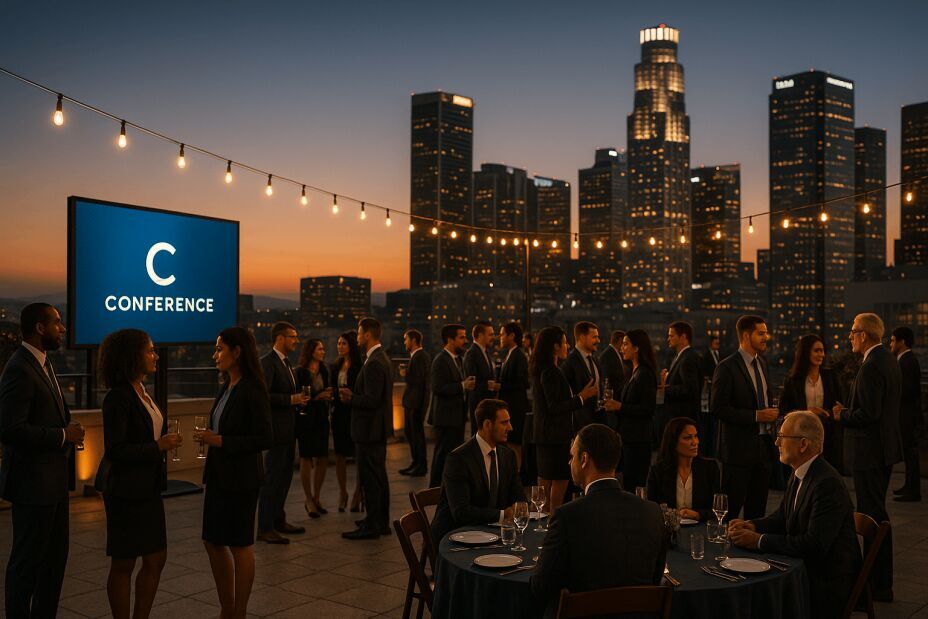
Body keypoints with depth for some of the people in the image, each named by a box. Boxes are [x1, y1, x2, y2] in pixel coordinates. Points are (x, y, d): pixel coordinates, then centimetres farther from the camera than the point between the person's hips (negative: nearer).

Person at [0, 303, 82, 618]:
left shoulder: (42, 364, 11)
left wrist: (68, 423, 3)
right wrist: (63, 435, -18)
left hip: (54, 479, 10)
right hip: (33, 482, -10)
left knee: (55, 557, 17)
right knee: (28, 560, 4)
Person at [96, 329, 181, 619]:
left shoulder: (142, 392, 9)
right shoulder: (118, 397, -17)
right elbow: (115, 450, -21)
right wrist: (158, 446, -19)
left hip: (148, 488, 8)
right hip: (126, 490, -8)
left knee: (156, 559, 12)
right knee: (124, 564, 6)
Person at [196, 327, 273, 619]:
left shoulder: (252, 389, -16)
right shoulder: (227, 386, 8)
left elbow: (265, 438, -20)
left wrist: (220, 441, -21)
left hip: (241, 479, -9)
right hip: (218, 475, 9)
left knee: (239, 545, 4)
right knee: (213, 542, 15)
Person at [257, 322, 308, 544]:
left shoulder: (285, 362, 16)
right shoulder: (268, 362, -15)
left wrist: (298, 398, 6)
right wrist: (291, 399, -23)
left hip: (288, 429, 10)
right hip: (277, 429, -10)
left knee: (284, 476, 16)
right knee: (273, 478, -4)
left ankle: (278, 520, 27)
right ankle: (264, 528, 3)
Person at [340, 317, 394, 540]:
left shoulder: (374, 363, -21)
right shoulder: (382, 358, 12)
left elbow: (372, 400, -24)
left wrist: (350, 397, -9)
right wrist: (353, 395, 6)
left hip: (370, 429, -10)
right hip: (378, 428, 10)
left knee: (370, 478, -3)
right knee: (379, 476, 16)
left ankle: (372, 526, 3)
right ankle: (381, 522, 25)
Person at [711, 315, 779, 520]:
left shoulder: (762, 363, 13)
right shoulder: (727, 367, -12)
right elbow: (717, 408, -17)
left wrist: (770, 414, 6)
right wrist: (755, 416, -18)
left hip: (763, 446, 7)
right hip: (739, 448, -7)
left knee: (758, 508, 12)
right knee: (732, 507, -2)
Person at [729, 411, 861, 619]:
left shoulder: (828, 483, -23)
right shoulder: (799, 473, 6)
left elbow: (814, 544, -28)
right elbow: (782, 517, 16)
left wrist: (759, 541, -23)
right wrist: (752, 525, -4)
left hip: (828, 584, -8)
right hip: (804, 569, 8)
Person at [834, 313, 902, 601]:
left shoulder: (871, 367, -21)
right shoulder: (889, 360, 10)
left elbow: (867, 414, -25)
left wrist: (842, 415, -8)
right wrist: (848, 412, 11)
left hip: (869, 451, -10)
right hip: (885, 446, 10)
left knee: (873, 515, -2)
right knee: (875, 512, 19)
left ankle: (880, 586, 6)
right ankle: (878, 576, 30)